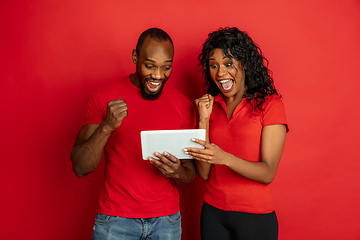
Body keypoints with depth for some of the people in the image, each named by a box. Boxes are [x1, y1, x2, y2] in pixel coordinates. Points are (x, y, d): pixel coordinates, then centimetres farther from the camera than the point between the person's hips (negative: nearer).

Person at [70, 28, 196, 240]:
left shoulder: (183, 106, -3)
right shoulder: (103, 98, -6)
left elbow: (191, 173, 3)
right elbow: (80, 168, -10)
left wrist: (178, 172, -20)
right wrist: (106, 127, -25)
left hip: (166, 221, 2)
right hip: (116, 220, -1)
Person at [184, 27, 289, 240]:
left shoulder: (269, 103, -7)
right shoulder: (210, 105, 4)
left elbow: (267, 173, -14)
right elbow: (204, 173, -2)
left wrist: (225, 158, -29)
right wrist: (204, 120, -10)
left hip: (254, 216, -3)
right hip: (212, 213, 4)